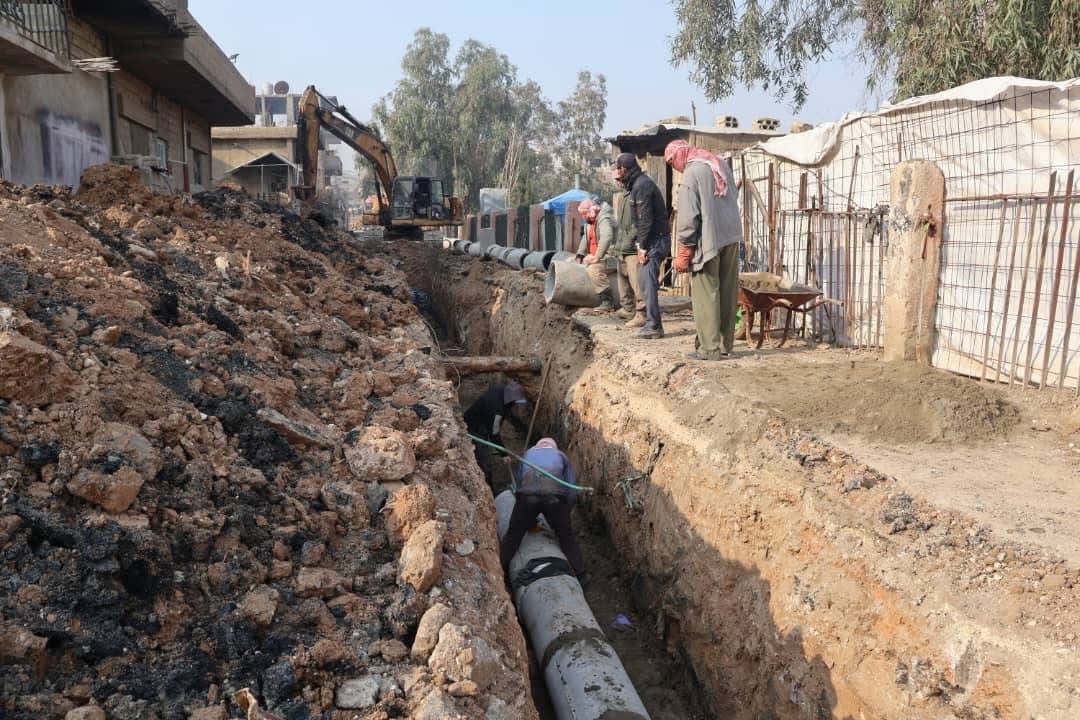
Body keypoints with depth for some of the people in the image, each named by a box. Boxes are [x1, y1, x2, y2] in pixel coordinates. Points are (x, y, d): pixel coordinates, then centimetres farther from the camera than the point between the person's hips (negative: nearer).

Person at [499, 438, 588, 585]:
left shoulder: (528, 454, 33)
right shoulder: (561, 456, 29)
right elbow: (572, 486, 21)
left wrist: (528, 518, 38)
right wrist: (564, 515, 29)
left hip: (527, 495, 1)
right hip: (553, 495, 0)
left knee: (513, 534, 17)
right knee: (566, 536, 16)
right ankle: (581, 575, 20)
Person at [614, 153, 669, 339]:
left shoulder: (641, 186, -15)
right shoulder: (640, 183, 18)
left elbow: (645, 219, -20)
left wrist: (643, 247, -17)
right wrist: (643, 245, 14)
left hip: (655, 240, -10)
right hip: (655, 239, 10)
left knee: (648, 282, -11)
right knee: (645, 280, 12)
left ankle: (653, 326, -11)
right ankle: (652, 323, 16)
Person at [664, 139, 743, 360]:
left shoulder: (692, 172, -9)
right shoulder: (721, 164, 15)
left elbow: (688, 217, -12)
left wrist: (683, 252, -8)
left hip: (708, 241, -7)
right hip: (731, 237, 8)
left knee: (706, 294, -2)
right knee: (727, 293, 10)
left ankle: (709, 348, -2)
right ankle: (725, 344, 16)